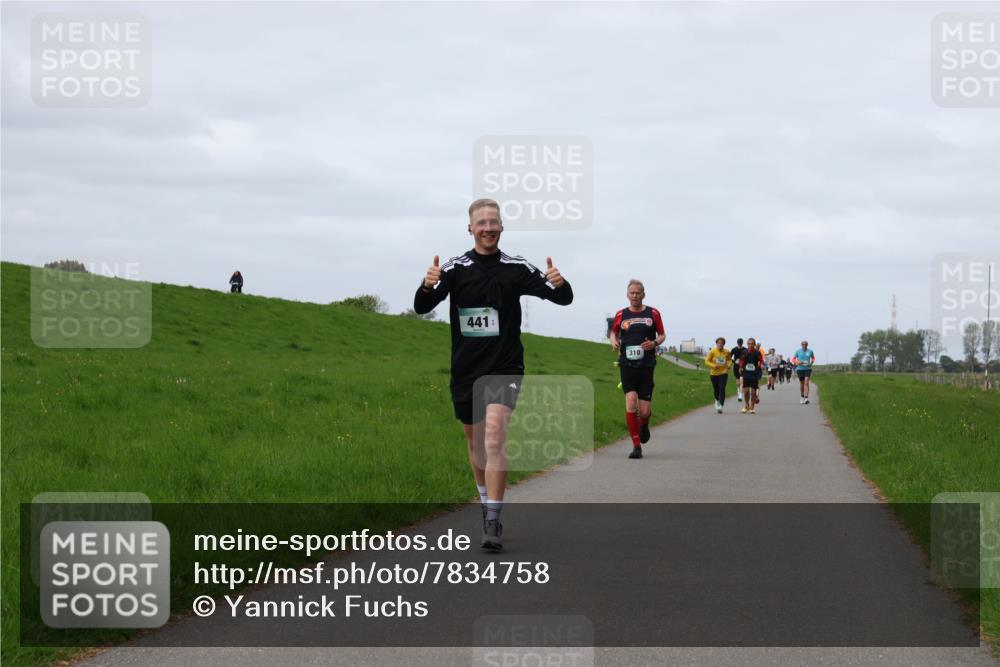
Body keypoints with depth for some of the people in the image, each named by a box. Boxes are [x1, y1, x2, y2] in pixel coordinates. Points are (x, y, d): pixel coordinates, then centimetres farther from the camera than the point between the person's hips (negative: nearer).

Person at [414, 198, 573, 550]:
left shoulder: (517, 268, 0)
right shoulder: (455, 268, -1)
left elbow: (564, 298, 1)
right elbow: (422, 307, -9)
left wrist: (559, 283, -24)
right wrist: (427, 286, -32)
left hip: (504, 367, -2)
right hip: (466, 369, 2)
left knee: (495, 433, -19)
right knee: (474, 439, 13)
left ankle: (493, 522, -21)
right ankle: (487, 504, 37)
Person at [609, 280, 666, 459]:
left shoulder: (653, 313, 6)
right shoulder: (621, 315, 8)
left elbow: (662, 335, 14)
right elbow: (614, 332, 23)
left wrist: (655, 343, -8)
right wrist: (614, 341, 1)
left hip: (646, 366, 0)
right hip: (627, 364, 0)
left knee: (644, 410, -2)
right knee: (631, 402, -17)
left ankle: (643, 426, 37)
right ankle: (636, 445, -9)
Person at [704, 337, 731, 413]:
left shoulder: (727, 352, -2)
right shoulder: (712, 352, -7)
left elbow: (730, 360, 16)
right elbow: (707, 361, -3)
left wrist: (728, 365, -5)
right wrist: (714, 366, -19)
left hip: (724, 373, -1)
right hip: (714, 373, 1)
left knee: (722, 389, -15)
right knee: (716, 390, 12)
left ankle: (720, 405, -19)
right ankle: (717, 400, 44)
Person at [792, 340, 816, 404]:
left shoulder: (810, 351, 1)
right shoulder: (798, 351, -1)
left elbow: (813, 358, 20)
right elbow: (793, 359, 8)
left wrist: (811, 363, 0)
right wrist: (797, 362, -13)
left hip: (808, 369, -1)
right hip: (800, 369, 1)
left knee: (806, 382, -17)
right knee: (801, 383, 10)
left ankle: (806, 398, -25)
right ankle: (802, 397, 30)